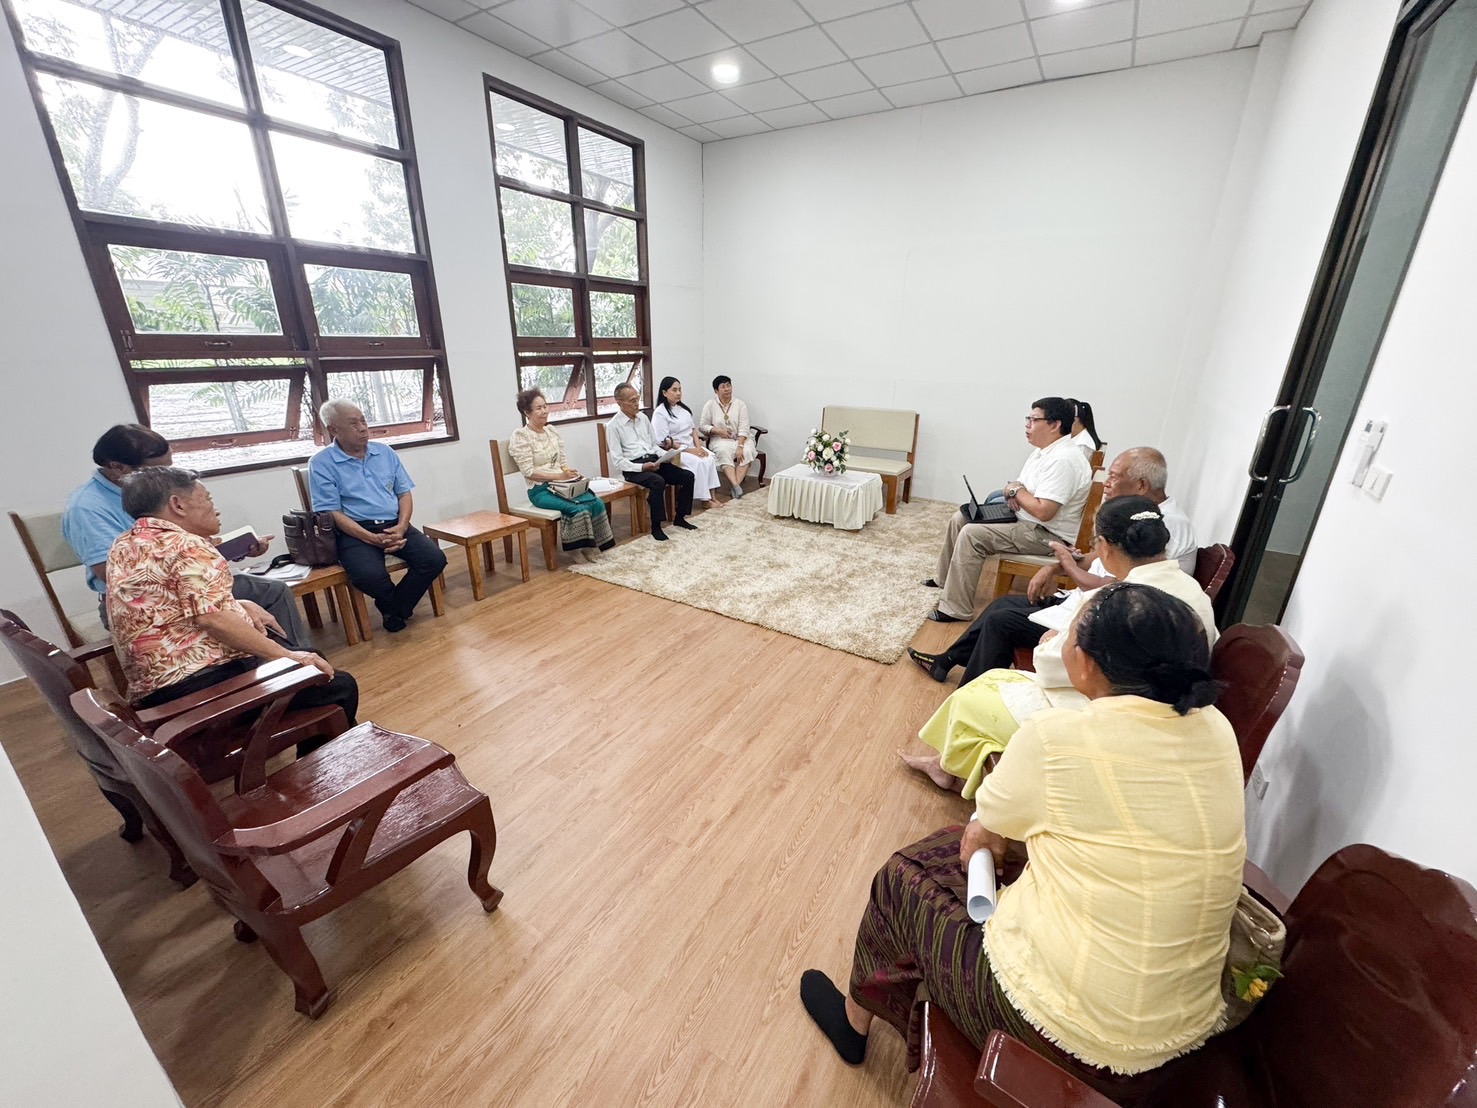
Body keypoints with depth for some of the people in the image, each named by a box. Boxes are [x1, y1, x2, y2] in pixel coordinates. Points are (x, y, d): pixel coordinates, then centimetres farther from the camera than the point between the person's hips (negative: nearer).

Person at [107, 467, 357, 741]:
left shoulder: (124, 546, 13)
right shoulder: (187, 546, -17)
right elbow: (213, 618, -27)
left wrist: (240, 606, 12)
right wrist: (286, 656, -21)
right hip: (201, 680, -11)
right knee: (340, 686, -8)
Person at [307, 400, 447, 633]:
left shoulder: (385, 452, 13)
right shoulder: (321, 464, 0)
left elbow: (404, 493, 11)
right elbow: (332, 513, -7)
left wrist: (401, 528, -8)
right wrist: (374, 539, -19)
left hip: (395, 526, 4)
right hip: (355, 532, -4)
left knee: (435, 559, -20)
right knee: (370, 575, -33)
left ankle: (394, 610, 0)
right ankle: (400, 607, 2)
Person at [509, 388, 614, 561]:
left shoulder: (552, 431, 12)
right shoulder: (520, 436, -8)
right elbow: (529, 472, -15)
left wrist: (570, 473, -9)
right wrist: (559, 475, -20)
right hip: (540, 490, -6)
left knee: (597, 502, -19)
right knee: (579, 509, -28)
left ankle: (591, 547, -7)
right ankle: (578, 550, -8)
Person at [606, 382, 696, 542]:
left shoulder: (643, 417, 13)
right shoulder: (613, 425, -6)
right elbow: (618, 461, -10)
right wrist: (642, 467, -22)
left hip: (653, 460, 6)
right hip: (633, 467, -6)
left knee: (687, 476, -12)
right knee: (658, 482, -36)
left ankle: (680, 518, 3)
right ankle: (656, 527, -21)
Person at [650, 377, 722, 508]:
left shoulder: (683, 408, 13)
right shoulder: (659, 413, -10)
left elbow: (692, 428, 16)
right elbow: (665, 442, -15)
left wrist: (698, 446, -4)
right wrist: (689, 450, -17)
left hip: (691, 447, 7)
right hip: (674, 451, -7)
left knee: (710, 458, -19)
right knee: (698, 462, -29)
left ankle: (711, 496, -19)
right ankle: (705, 499, -19)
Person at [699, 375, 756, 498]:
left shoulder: (740, 404, 1)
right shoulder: (710, 405, 2)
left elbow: (743, 428, -8)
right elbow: (702, 426, 3)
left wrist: (740, 446, -22)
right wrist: (718, 430, -14)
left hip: (741, 439, 1)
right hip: (720, 440, -1)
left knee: (747, 452, -32)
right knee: (724, 452, -35)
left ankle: (735, 485, -36)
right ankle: (736, 486, -44)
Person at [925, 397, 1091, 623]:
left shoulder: (1062, 460, -24)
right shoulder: (1045, 450, 8)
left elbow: (1043, 512, -30)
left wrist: (1016, 490, -14)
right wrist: (1013, 491, -6)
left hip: (1047, 534, -11)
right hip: (1024, 520, 11)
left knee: (971, 535, -25)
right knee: (960, 518, 10)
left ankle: (956, 609, -19)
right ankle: (944, 578, 24)